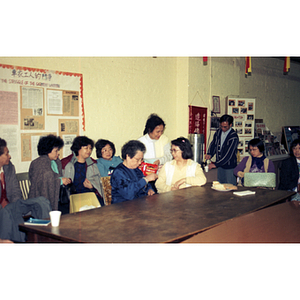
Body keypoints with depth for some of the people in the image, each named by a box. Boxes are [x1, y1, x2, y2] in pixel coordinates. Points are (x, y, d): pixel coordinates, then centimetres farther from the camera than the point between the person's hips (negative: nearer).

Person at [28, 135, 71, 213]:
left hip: (56, 200, 7)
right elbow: (41, 183, -19)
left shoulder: (57, 162, 17)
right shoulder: (38, 163, -7)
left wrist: (66, 180, 2)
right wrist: (60, 181, -17)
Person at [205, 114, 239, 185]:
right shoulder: (218, 132, 3)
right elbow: (213, 144, 14)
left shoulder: (233, 137, -18)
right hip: (220, 166, 6)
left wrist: (216, 164, -23)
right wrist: (210, 154, -7)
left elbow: (228, 154, -22)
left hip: (229, 167, -6)